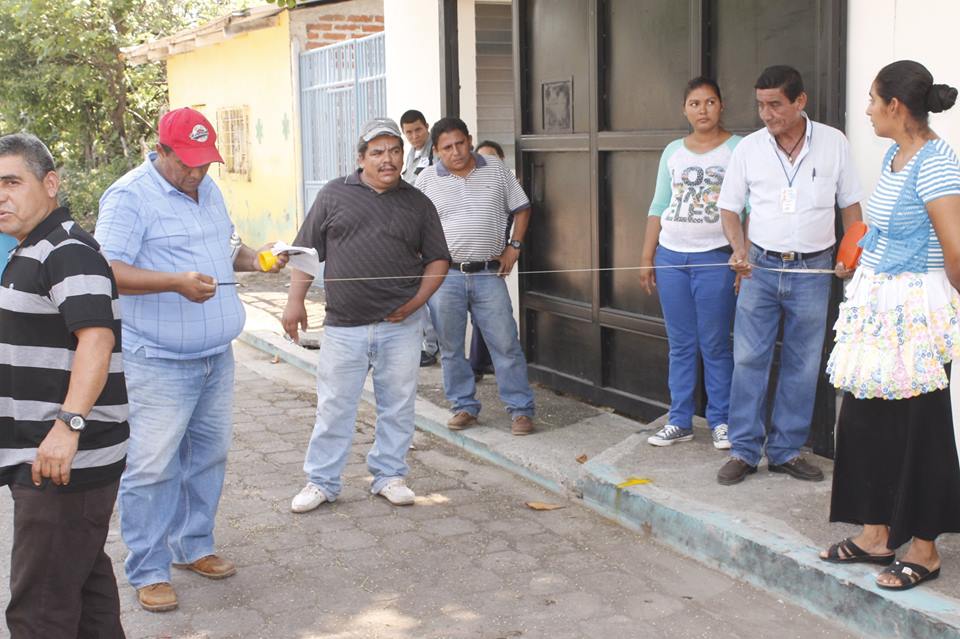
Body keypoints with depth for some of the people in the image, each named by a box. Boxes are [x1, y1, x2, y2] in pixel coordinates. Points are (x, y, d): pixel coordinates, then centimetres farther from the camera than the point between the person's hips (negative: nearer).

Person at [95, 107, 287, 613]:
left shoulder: (208, 189, 12)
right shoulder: (129, 196, -13)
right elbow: (106, 271, -22)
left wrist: (255, 257, 4)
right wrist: (177, 282, -33)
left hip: (216, 357, 8)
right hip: (159, 363, -8)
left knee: (208, 456, 15)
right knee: (152, 467, -4)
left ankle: (193, 545, 31)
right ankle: (147, 571, 8)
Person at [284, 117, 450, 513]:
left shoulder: (418, 204, 8)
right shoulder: (334, 195, 5)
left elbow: (438, 260, 10)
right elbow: (307, 252, 5)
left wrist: (416, 301, -4)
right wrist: (295, 302, -2)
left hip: (400, 324, 2)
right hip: (344, 325, -1)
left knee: (398, 404, 9)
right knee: (334, 406, 4)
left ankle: (389, 475, 23)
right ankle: (321, 481, 16)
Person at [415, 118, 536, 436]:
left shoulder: (496, 170, 5)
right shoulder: (427, 180, 2)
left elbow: (521, 208, 12)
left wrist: (513, 247, 2)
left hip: (488, 275, 0)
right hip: (445, 276, 1)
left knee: (506, 344, -1)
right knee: (450, 347, 7)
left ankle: (521, 410, 6)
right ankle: (464, 407, 21)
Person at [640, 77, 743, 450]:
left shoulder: (738, 149, -2)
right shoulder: (673, 152, 11)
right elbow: (658, 207, 14)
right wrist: (647, 257, 10)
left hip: (715, 258, -4)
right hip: (671, 256, 4)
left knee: (715, 345, 0)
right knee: (681, 345, 9)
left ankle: (721, 421, 11)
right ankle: (679, 421, 16)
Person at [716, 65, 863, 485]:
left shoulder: (834, 143, -1)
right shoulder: (748, 148, 0)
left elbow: (851, 204, 6)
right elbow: (729, 207, 5)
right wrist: (739, 249, -11)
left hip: (812, 269, 0)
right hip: (761, 267, 0)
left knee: (802, 365, 7)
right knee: (748, 360, -1)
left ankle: (786, 451, 18)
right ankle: (743, 450, 9)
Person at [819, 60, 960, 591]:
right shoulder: (893, 156, 9)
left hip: (915, 311, -9)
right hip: (875, 305, 9)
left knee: (917, 427, 2)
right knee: (866, 419, 12)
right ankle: (875, 536, 25)